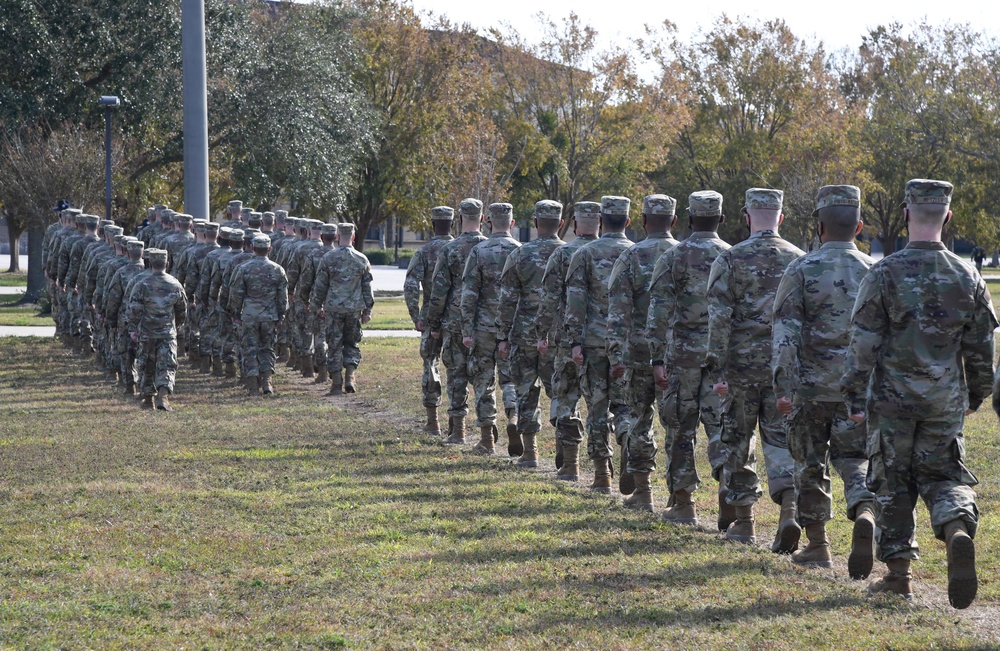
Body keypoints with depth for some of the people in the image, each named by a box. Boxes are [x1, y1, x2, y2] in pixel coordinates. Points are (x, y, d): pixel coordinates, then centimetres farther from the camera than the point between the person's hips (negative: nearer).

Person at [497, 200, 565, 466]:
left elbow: (507, 301, -1)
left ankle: (529, 452, 6)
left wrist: (502, 337, 4)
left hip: (525, 334, 0)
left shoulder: (519, 255, -3)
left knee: (526, 392, 7)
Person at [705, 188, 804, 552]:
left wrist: (716, 371, -7)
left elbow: (719, 320, -10)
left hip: (741, 368, -2)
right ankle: (789, 511, -18)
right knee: (781, 441, 4)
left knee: (739, 444, 10)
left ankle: (744, 522, 17)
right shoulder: (799, 260, 4)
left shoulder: (731, 260, -5)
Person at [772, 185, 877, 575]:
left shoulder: (801, 271, -5)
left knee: (811, 466, 12)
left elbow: (784, 333, -11)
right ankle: (864, 513, -23)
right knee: (854, 458, 8)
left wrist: (783, 388, -11)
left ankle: (817, 548, 20)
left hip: (812, 386, -2)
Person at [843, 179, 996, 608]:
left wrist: (855, 397, -2)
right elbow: (981, 348, 7)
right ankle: (959, 530, -21)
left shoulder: (884, 274, -9)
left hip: (892, 398, -2)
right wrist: (976, 395, 20)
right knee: (945, 477, 9)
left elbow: (862, 344, -9)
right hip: (946, 400, 2)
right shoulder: (967, 278, 1)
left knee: (892, 483, 8)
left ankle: (898, 574, 11)